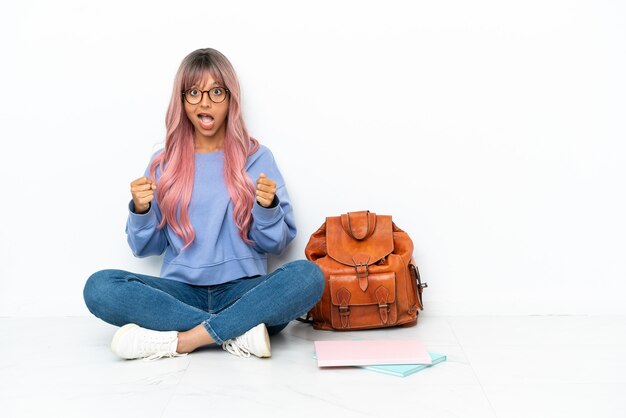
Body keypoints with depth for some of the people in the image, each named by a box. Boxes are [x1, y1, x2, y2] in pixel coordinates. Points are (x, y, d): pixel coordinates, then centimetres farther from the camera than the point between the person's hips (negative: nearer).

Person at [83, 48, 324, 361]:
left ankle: (180, 341, -28)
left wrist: (268, 207, -15)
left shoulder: (256, 158, 6)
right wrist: (141, 210, -8)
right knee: (99, 287, -25)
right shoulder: (164, 163, 10)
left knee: (308, 276, -30)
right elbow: (145, 248, 12)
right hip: (181, 292, 2)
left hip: (243, 289, -1)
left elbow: (275, 244, 5)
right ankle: (237, 332, -25)